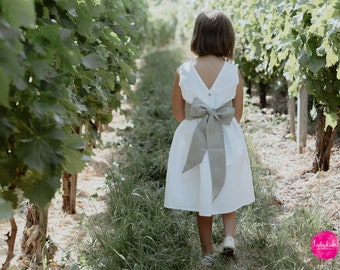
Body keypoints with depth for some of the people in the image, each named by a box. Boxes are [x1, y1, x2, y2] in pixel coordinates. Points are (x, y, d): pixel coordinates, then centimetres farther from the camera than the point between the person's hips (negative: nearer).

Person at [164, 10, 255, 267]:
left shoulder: (183, 72, -10)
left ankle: (208, 251, 23)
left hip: (193, 141, 0)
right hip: (228, 141, 0)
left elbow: (178, 112, 1)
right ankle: (230, 235, 7)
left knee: (202, 195, 14)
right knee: (228, 191, 23)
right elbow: (238, 113, -1)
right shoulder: (234, 72, -10)